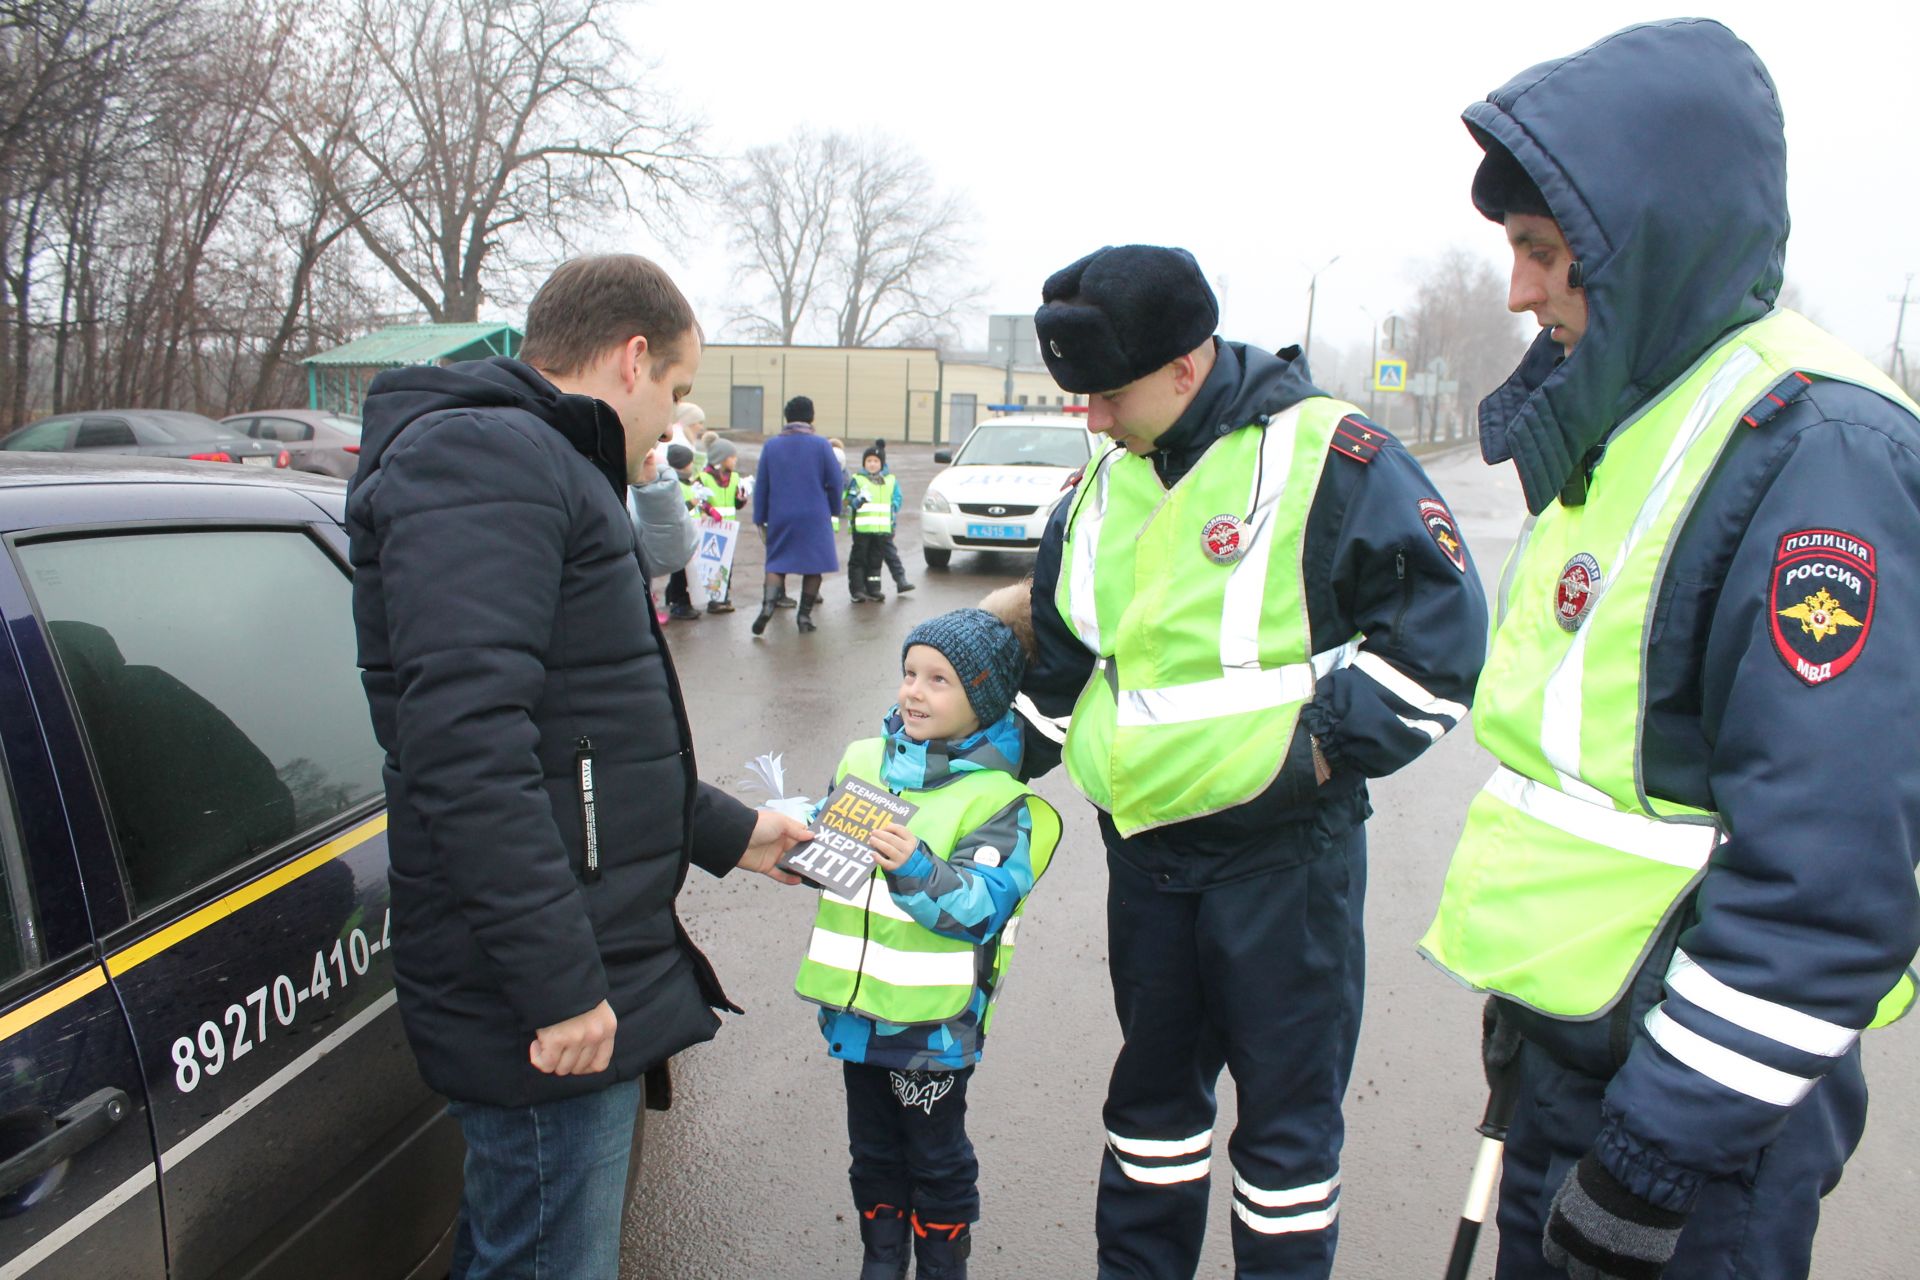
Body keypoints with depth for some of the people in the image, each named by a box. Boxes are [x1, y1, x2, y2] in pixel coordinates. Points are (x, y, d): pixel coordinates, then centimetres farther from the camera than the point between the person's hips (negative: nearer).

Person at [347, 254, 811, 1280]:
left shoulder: (543, 469, 20)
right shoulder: (484, 459, -16)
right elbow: (464, 742, -28)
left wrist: (730, 835, 27)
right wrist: (560, 984, -26)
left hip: (582, 979, 10)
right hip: (553, 1012, -10)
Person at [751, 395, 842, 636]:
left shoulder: (771, 445, 1)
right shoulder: (820, 445, -5)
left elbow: (760, 485, 3)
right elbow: (836, 482, -3)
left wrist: (759, 519, 10)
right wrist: (833, 510, 12)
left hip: (780, 518, 2)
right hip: (814, 518, -2)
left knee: (777, 564, 10)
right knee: (813, 565, 9)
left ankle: (768, 604, -14)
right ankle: (804, 615, 10)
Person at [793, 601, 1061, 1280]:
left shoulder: (998, 798, -13)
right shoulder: (863, 760, 3)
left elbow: (979, 905, -21)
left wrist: (916, 870, -36)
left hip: (933, 1020, -5)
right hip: (856, 1005, 5)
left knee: (936, 1158, 14)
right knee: (873, 1150, 22)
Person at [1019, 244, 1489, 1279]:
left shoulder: (1328, 455, -13)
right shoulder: (1106, 482, 7)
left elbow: (1440, 629, -12)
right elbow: (1059, 650, 17)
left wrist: (1327, 745, -16)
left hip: (1285, 849, -6)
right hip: (1144, 845, 6)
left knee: (1287, 1102, 9)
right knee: (1153, 1080, 21)